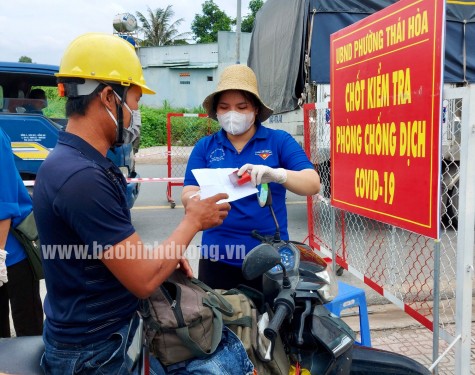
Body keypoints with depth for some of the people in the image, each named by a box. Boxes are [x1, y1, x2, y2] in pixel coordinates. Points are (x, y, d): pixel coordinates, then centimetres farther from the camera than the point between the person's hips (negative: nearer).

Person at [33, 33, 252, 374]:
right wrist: (193, 222, -12)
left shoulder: (69, 162, 5)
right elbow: (144, 280, -25)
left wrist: (163, 255, 0)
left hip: (97, 333, 9)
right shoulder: (82, 177, -29)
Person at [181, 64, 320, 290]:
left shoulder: (279, 141, -3)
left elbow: (313, 184, -12)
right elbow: (188, 197, -3)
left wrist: (277, 174, -32)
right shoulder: (204, 147, 3)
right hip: (218, 258, 1)